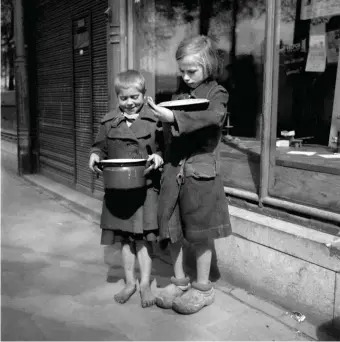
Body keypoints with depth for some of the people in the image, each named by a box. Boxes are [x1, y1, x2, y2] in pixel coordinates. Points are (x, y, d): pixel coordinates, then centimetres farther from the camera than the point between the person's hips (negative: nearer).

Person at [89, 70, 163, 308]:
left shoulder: (154, 120, -4)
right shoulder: (109, 122, 6)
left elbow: (165, 148, 0)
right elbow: (101, 146, 12)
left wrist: (158, 157, -21)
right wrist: (95, 155, -9)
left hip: (145, 188, -3)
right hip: (118, 189, 4)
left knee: (143, 237, 3)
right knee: (125, 238, 13)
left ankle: (145, 283, 20)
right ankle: (130, 282, 29)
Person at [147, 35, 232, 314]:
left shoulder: (217, 93, -4)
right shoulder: (179, 94, 11)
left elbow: (214, 116, -27)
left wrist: (174, 118, -34)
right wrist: (161, 113, -4)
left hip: (201, 170, -5)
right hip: (174, 168, 5)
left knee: (200, 232, 5)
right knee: (172, 228, 10)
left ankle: (203, 287, 22)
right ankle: (179, 280, 29)